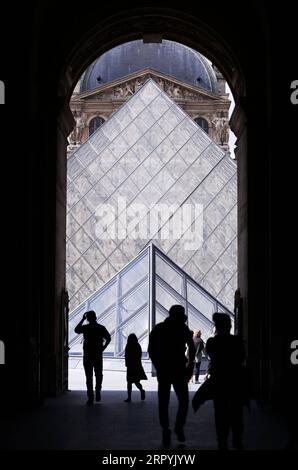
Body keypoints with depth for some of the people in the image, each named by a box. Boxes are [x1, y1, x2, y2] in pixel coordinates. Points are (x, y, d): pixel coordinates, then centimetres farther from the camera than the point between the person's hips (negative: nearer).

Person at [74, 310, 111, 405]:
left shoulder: (85, 328, -6)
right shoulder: (101, 328, 0)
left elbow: (76, 330, 8)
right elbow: (108, 338, -1)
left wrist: (82, 319, 8)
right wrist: (103, 348, 4)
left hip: (87, 355, -1)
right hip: (98, 355, 1)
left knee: (89, 377, 2)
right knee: (98, 375, 18)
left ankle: (90, 398, -1)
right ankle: (97, 393, 10)